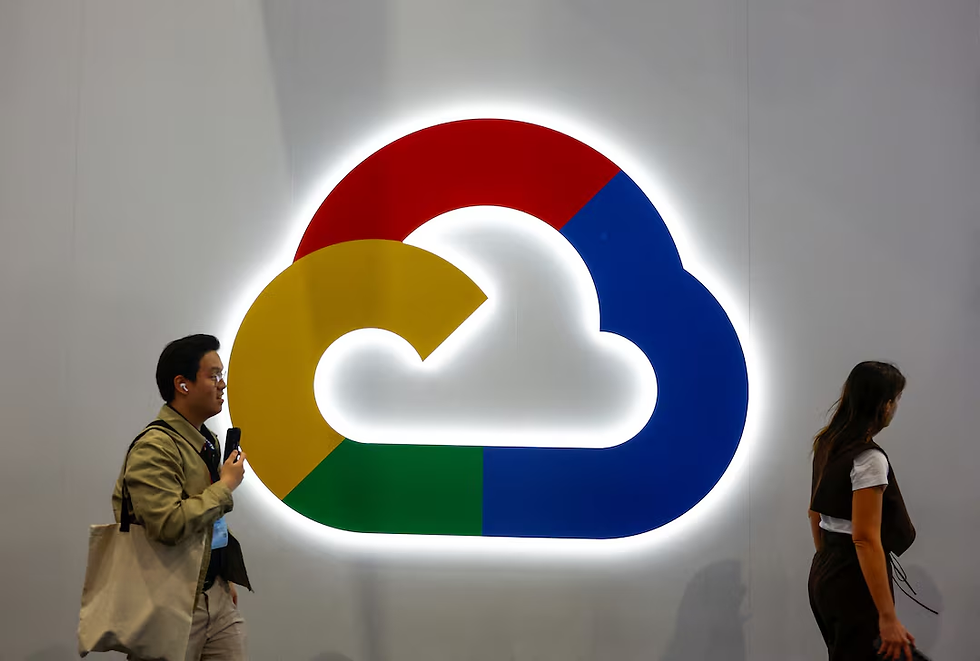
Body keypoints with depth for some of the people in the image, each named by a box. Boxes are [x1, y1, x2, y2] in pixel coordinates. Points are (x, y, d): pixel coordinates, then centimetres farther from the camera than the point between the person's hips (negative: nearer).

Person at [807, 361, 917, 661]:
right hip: (856, 581, -9)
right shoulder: (869, 459, -20)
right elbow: (866, 539, -24)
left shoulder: (826, 445, 7)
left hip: (823, 574, 9)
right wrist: (888, 617, -24)